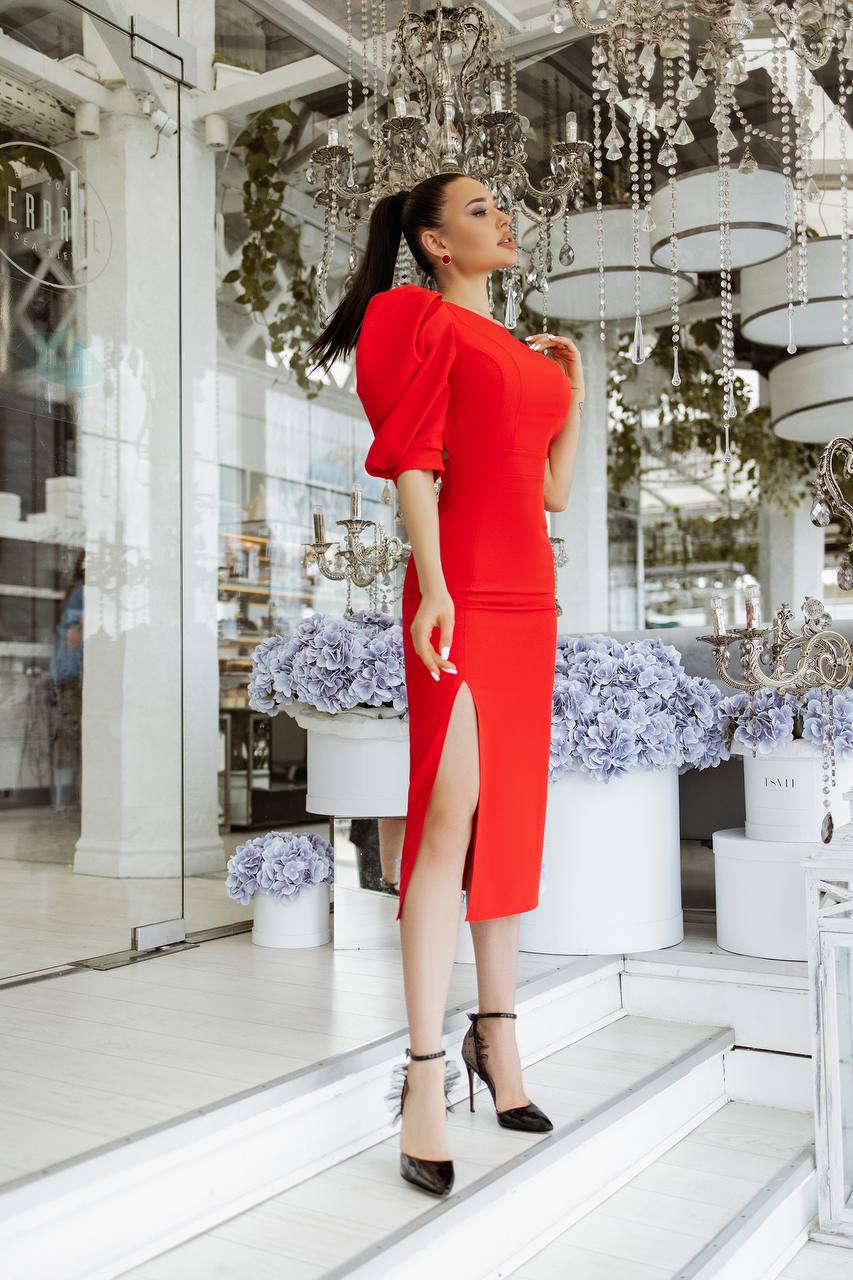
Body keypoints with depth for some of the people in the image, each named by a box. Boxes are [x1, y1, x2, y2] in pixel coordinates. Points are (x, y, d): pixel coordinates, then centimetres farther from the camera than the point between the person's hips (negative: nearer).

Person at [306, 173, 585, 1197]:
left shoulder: (517, 348, 23)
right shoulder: (428, 321, 2)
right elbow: (413, 463, -10)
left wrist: (573, 385, 19)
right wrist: (433, 586, -20)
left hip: (529, 593, 8)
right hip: (461, 590, -8)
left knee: (510, 816, 9)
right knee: (450, 812, -13)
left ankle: (495, 1035, 20)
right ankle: (425, 1075, -7)